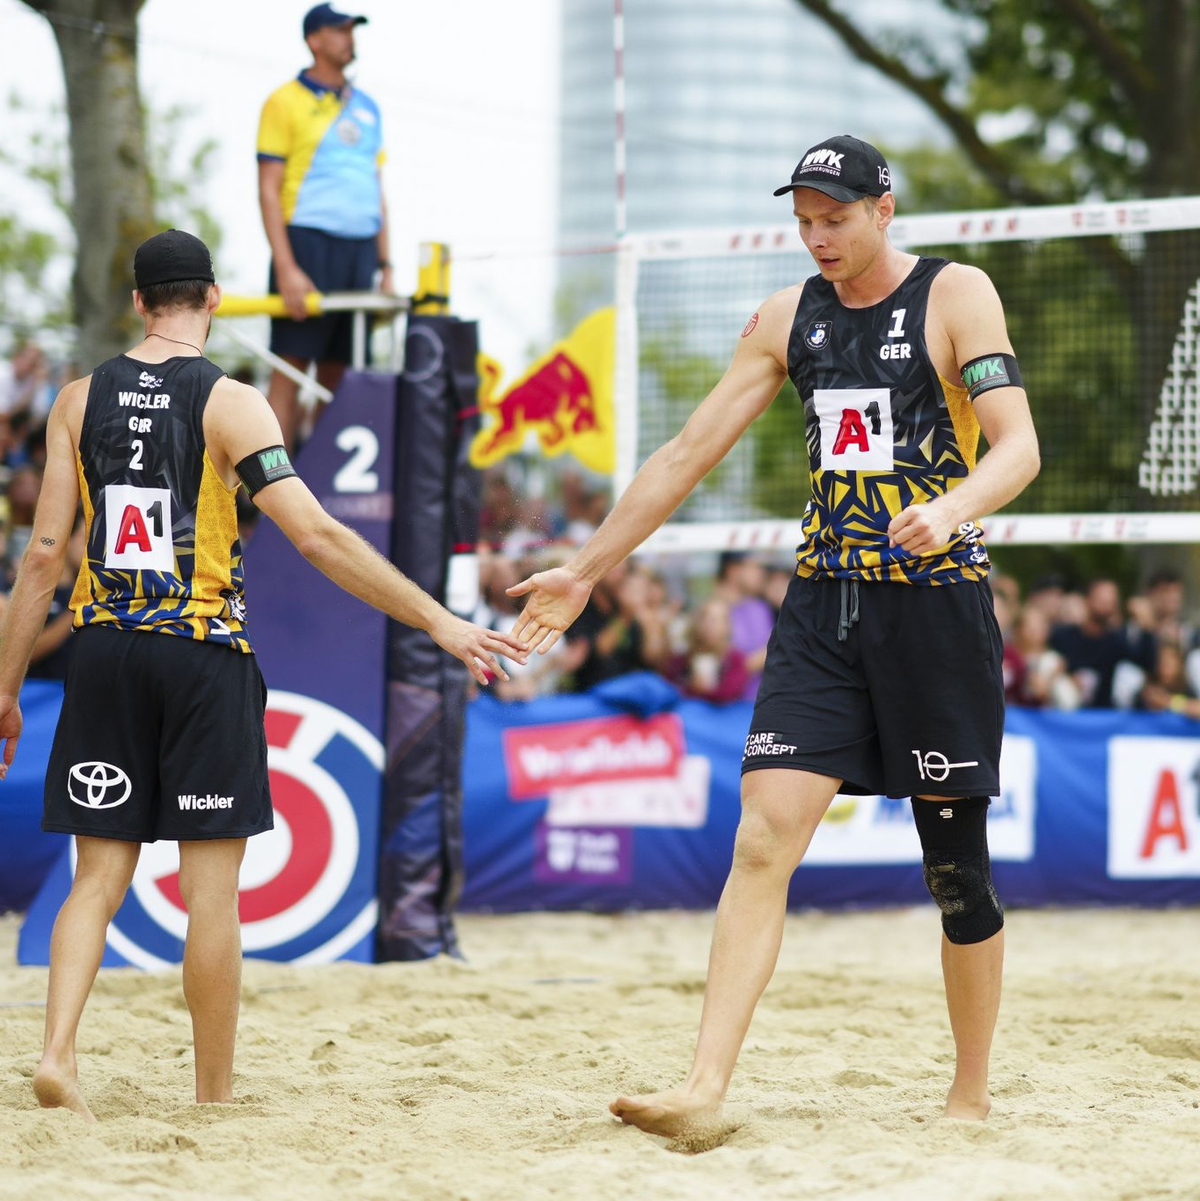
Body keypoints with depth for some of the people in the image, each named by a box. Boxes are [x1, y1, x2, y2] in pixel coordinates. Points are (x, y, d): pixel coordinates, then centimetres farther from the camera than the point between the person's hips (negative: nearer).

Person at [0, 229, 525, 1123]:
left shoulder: (80, 400, 5)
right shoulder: (231, 404, -6)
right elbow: (317, 536, -14)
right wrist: (437, 621, -12)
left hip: (107, 648, 3)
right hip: (204, 650, -3)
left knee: (99, 876, 10)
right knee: (211, 888, 3)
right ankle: (214, 1099, 9)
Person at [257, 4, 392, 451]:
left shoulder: (366, 108, 18)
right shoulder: (285, 102, 0)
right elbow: (268, 190, -6)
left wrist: (385, 267, 14)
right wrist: (286, 268, -15)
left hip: (360, 249, 6)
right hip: (309, 243, -6)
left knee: (337, 373, 5)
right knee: (291, 368, -9)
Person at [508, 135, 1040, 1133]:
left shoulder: (956, 295, -5)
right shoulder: (788, 317, 10)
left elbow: (1019, 445, -16)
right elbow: (690, 453, 15)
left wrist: (948, 510, -37)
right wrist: (587, 570, 15)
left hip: (937, 602, -4)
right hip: (824, 603, 4)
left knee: (956, 862, 4)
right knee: (762, 839, -11)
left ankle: (972, 1095, 19)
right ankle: (706, 1087, -17)